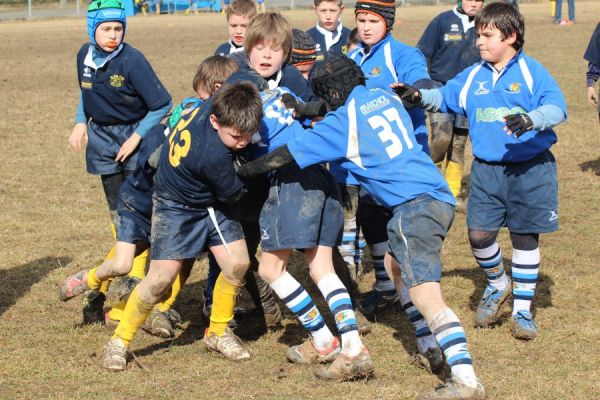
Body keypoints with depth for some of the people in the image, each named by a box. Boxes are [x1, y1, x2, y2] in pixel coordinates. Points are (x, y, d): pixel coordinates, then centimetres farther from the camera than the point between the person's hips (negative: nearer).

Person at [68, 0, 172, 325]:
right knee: (118, 217, 10)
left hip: (135, 141, -5)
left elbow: (161, 105, -15)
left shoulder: (132, 61, -18)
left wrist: (136, 137, -15)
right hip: (103, 140, 5)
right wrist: (81, 122, 7)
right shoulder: (85, 56, 0)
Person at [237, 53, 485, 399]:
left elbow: (286, 155, 2)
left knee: (424, 294, -16)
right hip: (440, 197, 9)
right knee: (395, 266, 26)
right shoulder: (386, 97, 17)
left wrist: (245, 171, 16)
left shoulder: (343, 121, -3)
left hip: (415, 203, -9)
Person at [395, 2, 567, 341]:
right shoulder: (473, 76, 8)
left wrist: (532, 119, -38)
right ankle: (498, 285, 27)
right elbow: (445, 96, 14)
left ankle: (523, 309, 19)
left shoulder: (532, 72, -8)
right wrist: (421, 97, -6)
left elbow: (557, 107, -19)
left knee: (525, 237, 6)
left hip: (530, 169, -4)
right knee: (479, 233, -3)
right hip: (486, 170, 4)